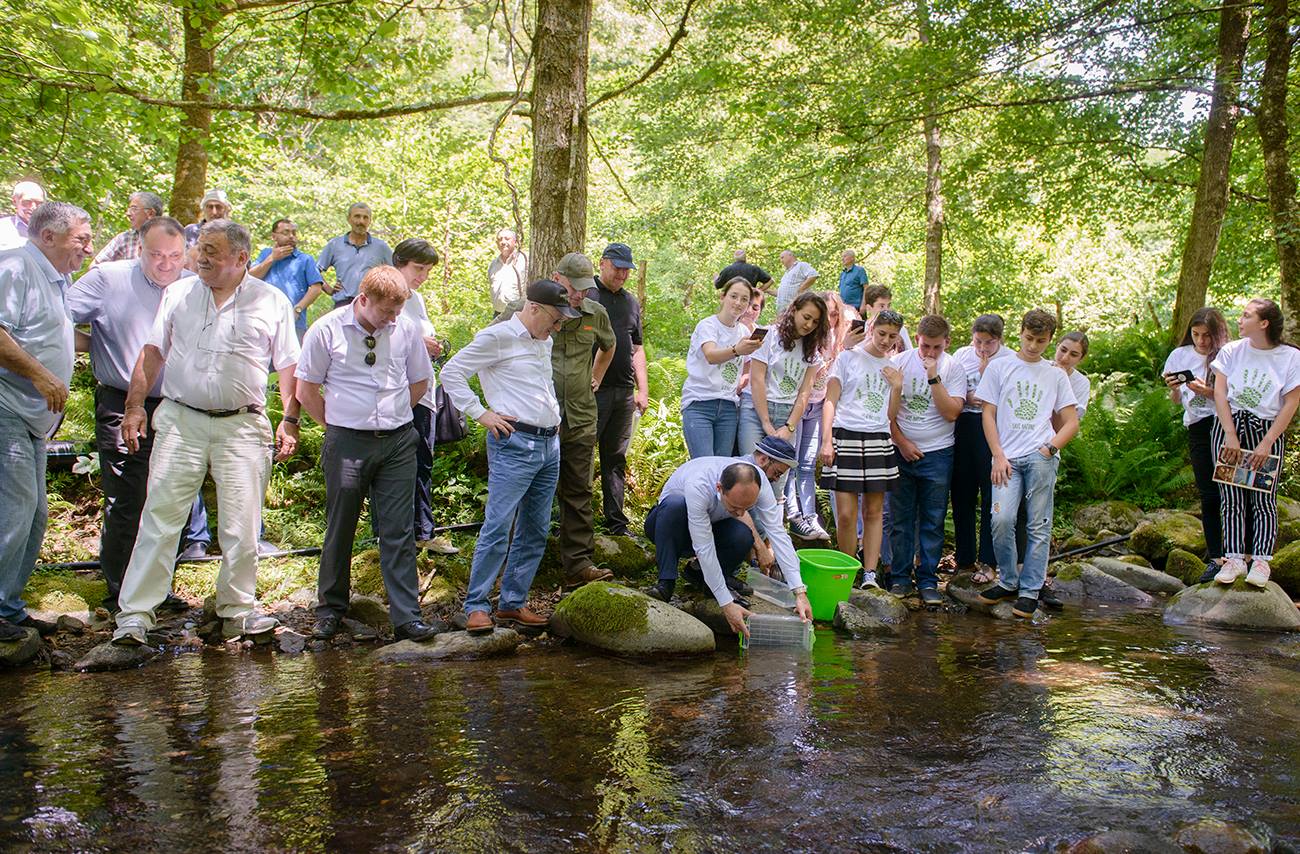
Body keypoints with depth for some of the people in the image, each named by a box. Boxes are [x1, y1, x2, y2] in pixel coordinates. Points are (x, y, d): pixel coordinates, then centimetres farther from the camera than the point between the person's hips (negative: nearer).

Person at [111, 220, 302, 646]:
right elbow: (153, 352, 11)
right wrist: (135, 406, 3)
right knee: (159, 517, -1)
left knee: (241, 526, 2)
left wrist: (290, 421, -2)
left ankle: (237, 610, 17)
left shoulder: (272, 302, 5)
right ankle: (134, 614, 3)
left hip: (243, 426, -1)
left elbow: (289, 367, 5)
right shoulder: (178, 294, 11)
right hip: (180, 419, 1)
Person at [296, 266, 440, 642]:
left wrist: (393, 419, 12)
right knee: (340, 530, 8)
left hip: (397, 442, 2)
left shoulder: (407, 329, 2)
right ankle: (330, 610, 24)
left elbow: (419, 382, 16)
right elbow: (306, 390, 3)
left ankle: (407, 617, 5)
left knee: (398, 532, 1)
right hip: (347, 443, -1)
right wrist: (339, 427, 4)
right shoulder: (327, 330, -5)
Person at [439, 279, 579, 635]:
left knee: (535, 531, 9)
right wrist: (481, 413, -11)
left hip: (549, 445, 8)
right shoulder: (497, 337, -7)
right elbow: (451, 372, -8)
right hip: (514, 444, -8)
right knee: (498, 527, -10)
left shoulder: (544, 343, 18)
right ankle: (475, 606, -1)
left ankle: (513, 603, 17)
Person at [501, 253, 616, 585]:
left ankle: (579, 563, 12)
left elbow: (608, 346, 30)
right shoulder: (524, 310, -6)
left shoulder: (595, 314, 8)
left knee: (578, 494, 7)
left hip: (581, 419, 4)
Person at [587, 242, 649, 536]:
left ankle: (616, 523, 18)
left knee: (616, 459, 12)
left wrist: (643, 390, 15)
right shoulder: (586, 294, -3)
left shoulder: (631, 302, 17)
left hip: (624, 392, 6)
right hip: (591, 391, -6)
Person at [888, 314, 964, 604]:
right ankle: (900, 577, 15)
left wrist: (934, 377, -17)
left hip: (937, 454, 0)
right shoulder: (900, 362, -1)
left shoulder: (953, 368, -2)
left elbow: (951, 412, -12)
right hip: (902, 451, 1)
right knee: (901, 518, 5)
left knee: (933, 522, 4)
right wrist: (901, 442, -5)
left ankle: (927, 580, 12)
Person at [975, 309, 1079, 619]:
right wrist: (999, 456, -3)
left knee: (1039, 526, -2)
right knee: (1002, 518, -15)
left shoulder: (1056, 375, 15)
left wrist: (1050, 448, -4)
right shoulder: (999, 367, 12)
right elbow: (988, 415, 8)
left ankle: (1030, 591, 7)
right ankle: (1008, 582, 4)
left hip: (1041, 457, 1)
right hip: (1007, 457, 0)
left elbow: (1072, 422, 14)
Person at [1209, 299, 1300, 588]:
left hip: (1268, 430, -2)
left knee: (1263, 498, -5)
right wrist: (1230, 435, -10)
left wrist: (1266, 444, -11)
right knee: (1231, 497, -2)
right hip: (1228, 426, 2)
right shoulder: (1231, 352, 5)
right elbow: (1220, 394, 1)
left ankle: (1261, 560, -3)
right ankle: (1234, 558, -1)